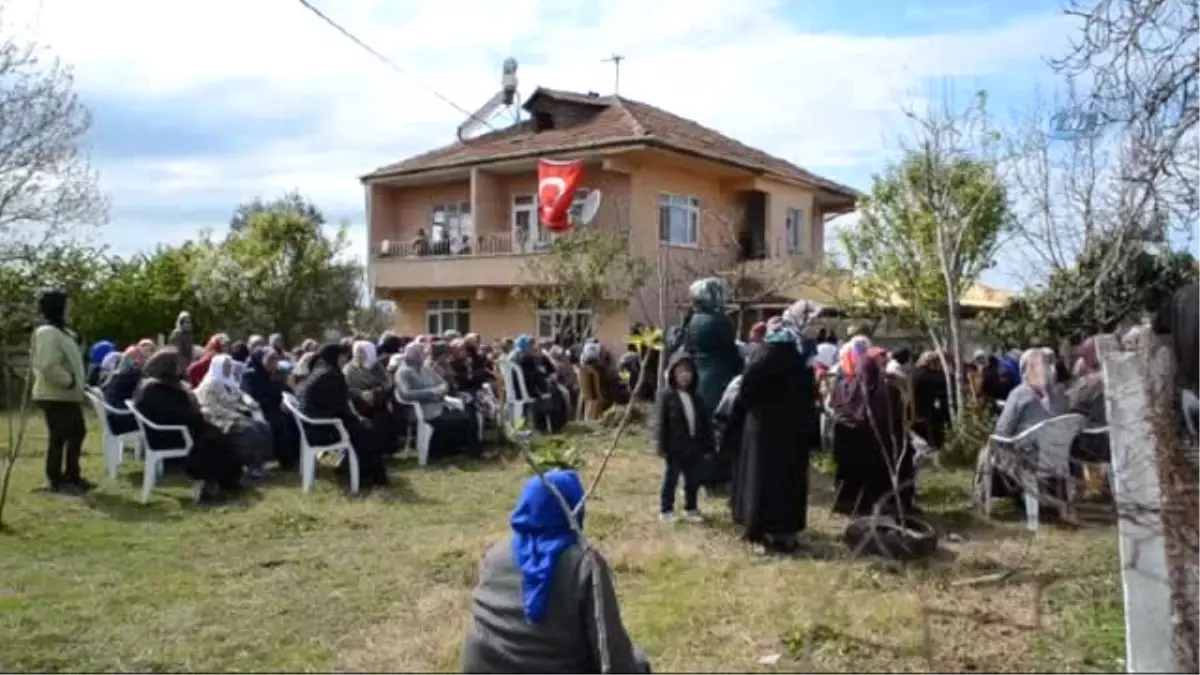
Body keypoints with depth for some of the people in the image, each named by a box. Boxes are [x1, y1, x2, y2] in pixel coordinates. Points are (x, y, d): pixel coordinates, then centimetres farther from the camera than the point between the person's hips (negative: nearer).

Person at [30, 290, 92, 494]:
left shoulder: (62, 332, 16)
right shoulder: (47, 333, -17)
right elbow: (48, 366, -28)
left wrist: (79, 380, 15)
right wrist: (69, 381, -21)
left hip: (68, 395, 11)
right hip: (55, 396, -11)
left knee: (77, 433, 16)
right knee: (58, 437, -4)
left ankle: (72, 476, 26)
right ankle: (57, 481, 5)